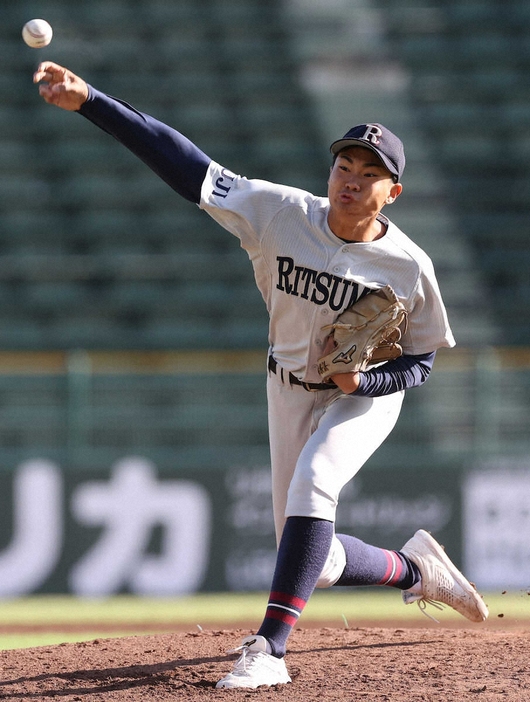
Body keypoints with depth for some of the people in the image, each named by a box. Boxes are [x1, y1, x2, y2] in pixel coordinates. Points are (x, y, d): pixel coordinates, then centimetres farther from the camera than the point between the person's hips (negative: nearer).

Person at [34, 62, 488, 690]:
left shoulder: (409, 267, -21)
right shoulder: (282, 213, -20)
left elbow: (418, 362, -7)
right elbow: (185, 164, -24)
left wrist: (361, 380, -29)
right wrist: (88, 101, -32)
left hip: (368, 396, -3)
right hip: (290, 393, 3)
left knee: (311, 484, -33)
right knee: (311, 560, 4)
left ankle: (269, 648, -34)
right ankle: (414, 570, 36)